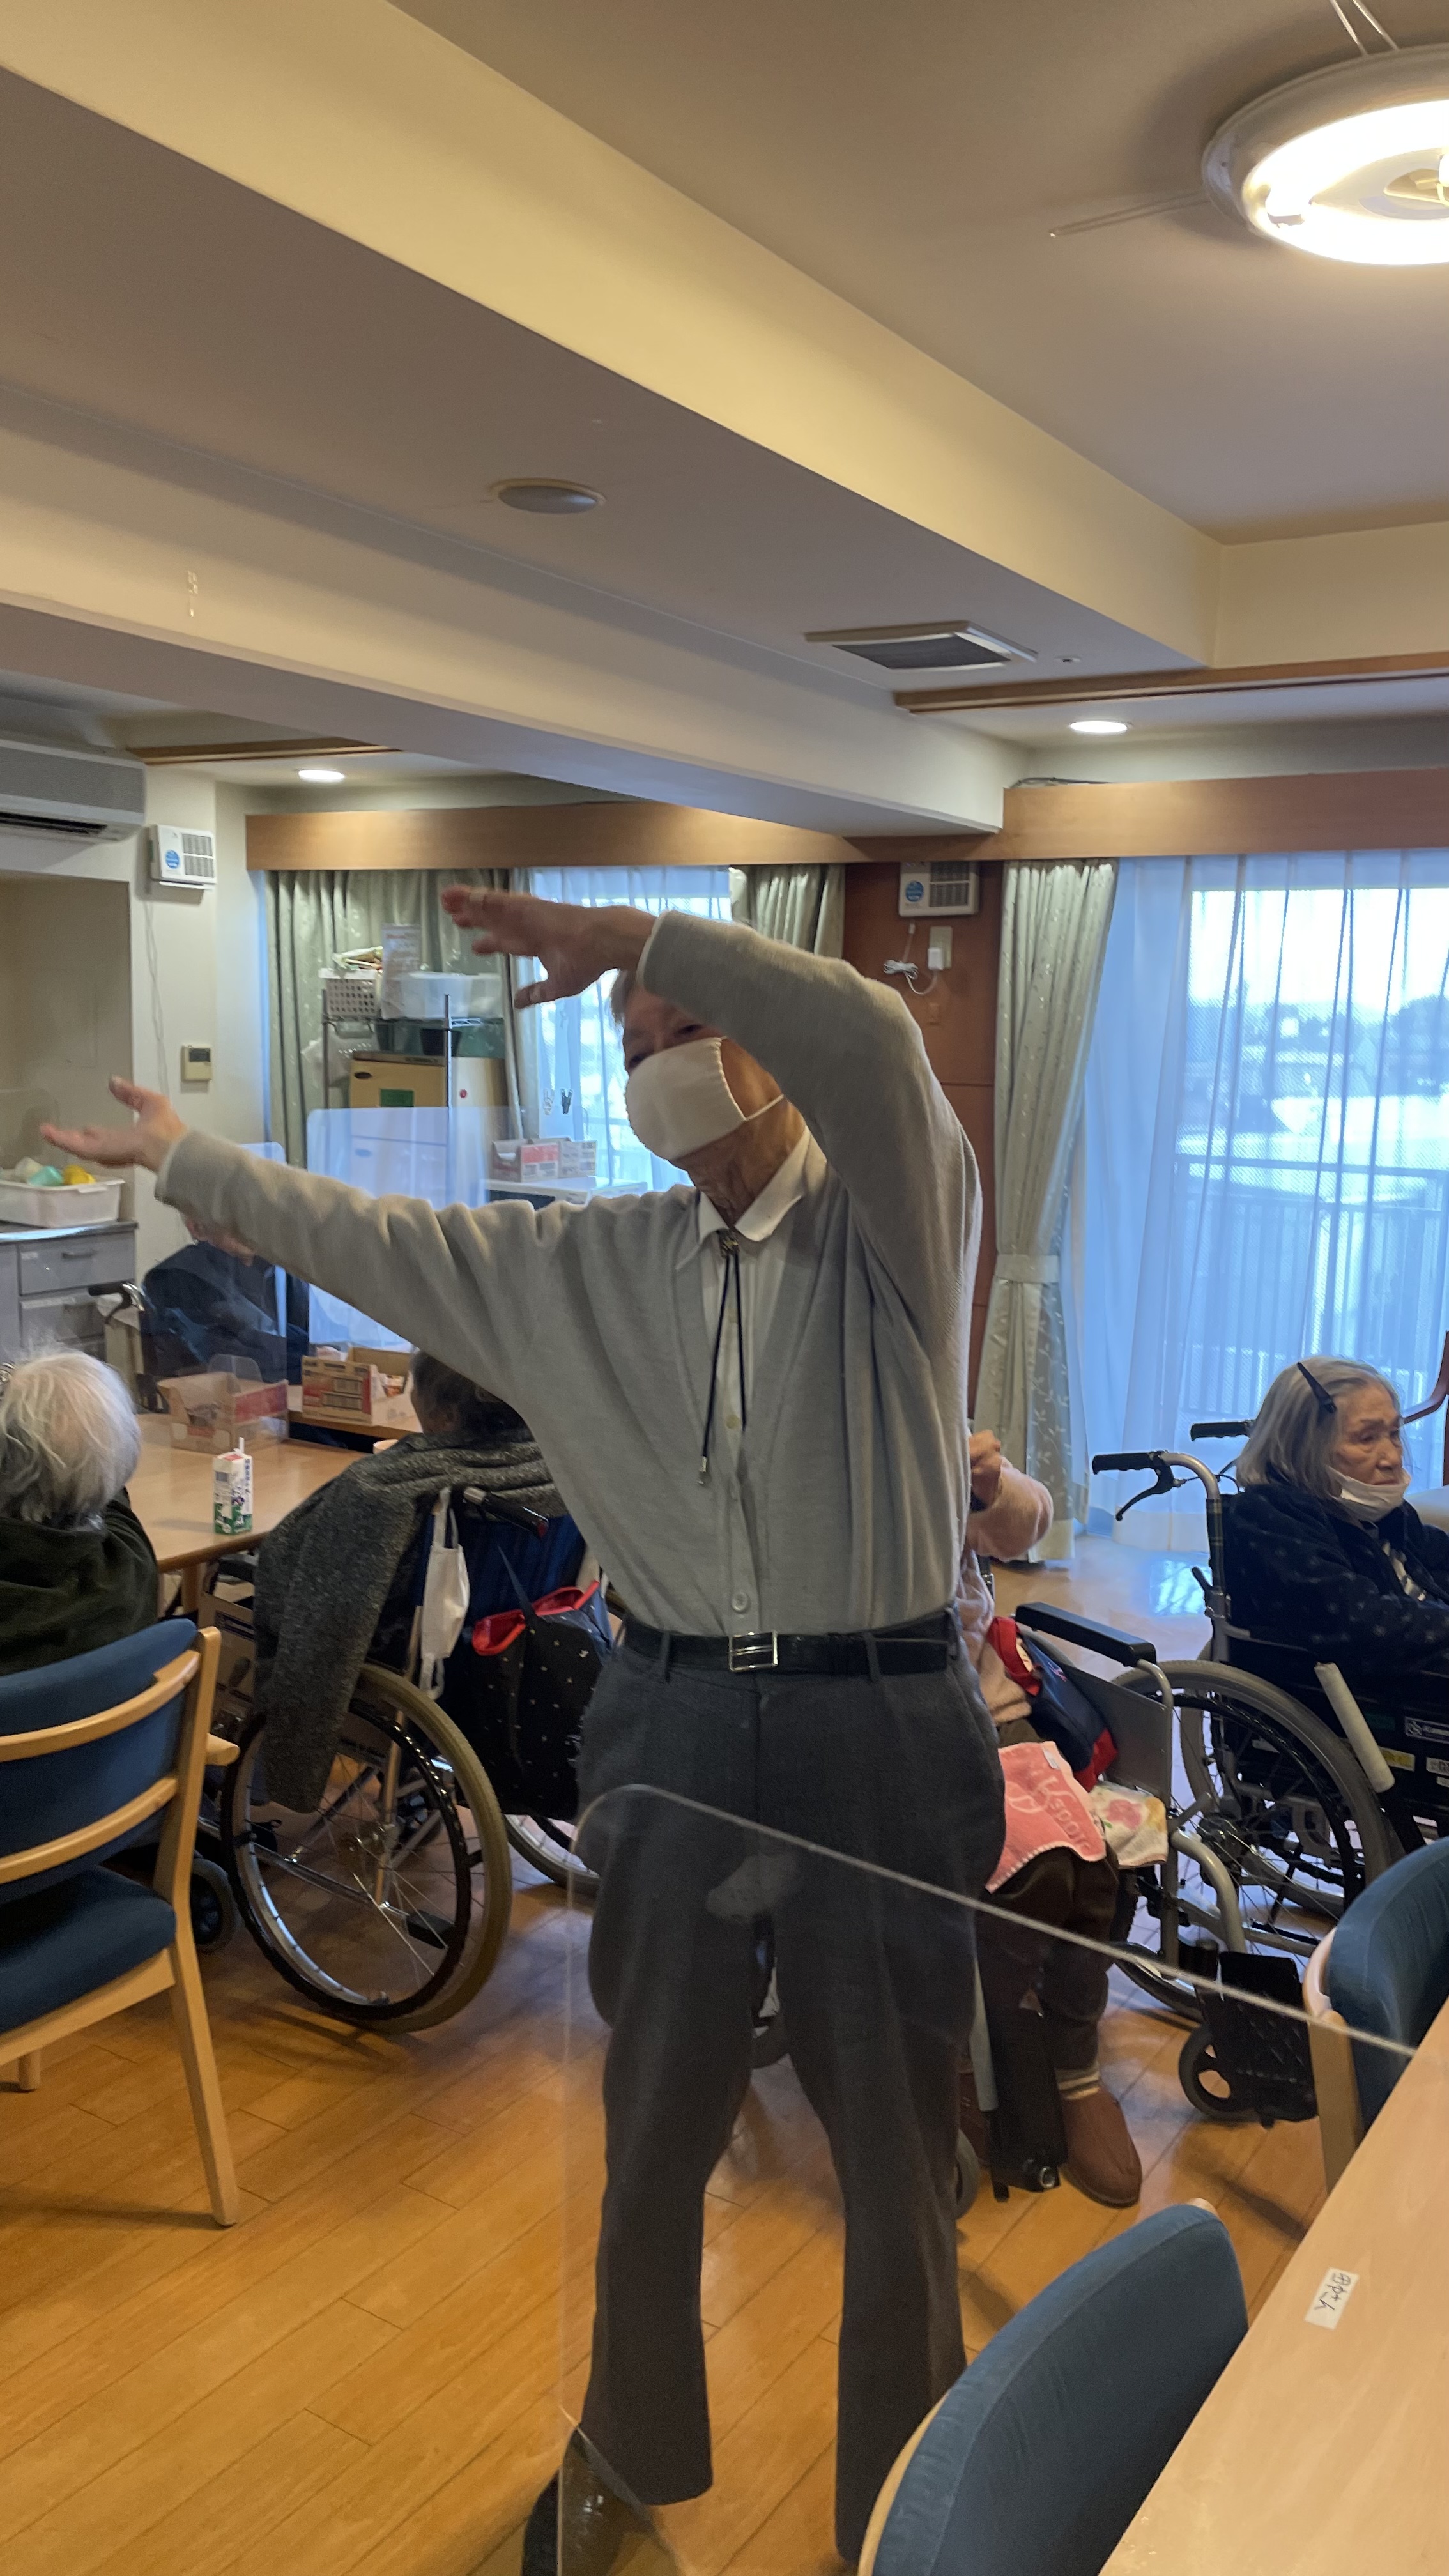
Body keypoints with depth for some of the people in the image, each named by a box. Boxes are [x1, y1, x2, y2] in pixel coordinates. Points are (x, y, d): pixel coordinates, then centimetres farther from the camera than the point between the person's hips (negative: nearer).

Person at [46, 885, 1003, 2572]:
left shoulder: (895, 1220, -7)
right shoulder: (585, 1261, 7)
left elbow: (867, 1038, -28)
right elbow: (371, 1239, 15)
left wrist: (627, 936, -23)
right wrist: (184, 1156, 23)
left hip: (881, 1734, -3)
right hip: (671, 1725, 4)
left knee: (897, 2149, 12)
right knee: (654, 2132, 20)